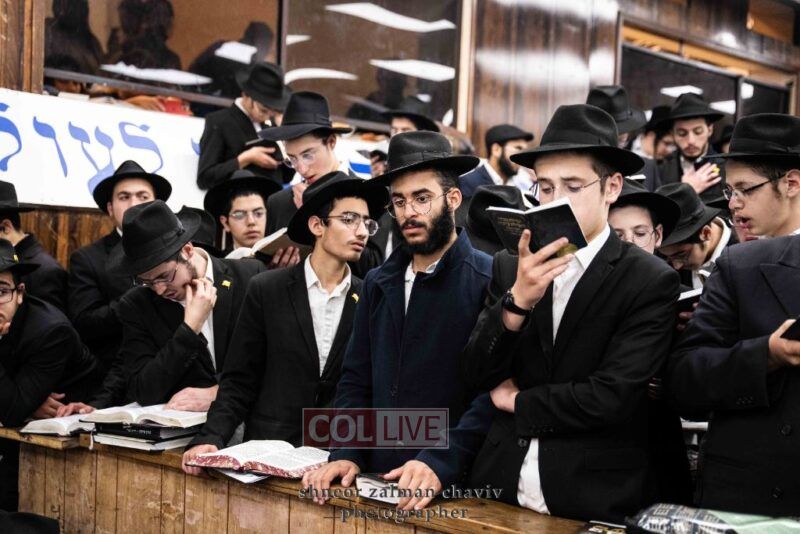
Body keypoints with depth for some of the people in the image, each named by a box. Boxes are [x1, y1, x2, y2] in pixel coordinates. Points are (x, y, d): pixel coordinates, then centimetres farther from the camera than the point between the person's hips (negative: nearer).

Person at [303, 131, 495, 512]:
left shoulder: (490, 281, -9)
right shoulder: (378, 283, 12)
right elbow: (355, 380, 12)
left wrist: (441, 464, -24)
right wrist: (347, 454, -2)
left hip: (456, 486, -5)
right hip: (376, 479, 5)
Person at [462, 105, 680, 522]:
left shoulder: (651, 282, -10)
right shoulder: (511, 268, 2)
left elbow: (610, 397, -17)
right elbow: (478, 374, -4)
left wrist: (518, 402, -5)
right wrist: (517, 300, -20)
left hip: (596, 502, -3)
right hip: (501, 488, 3)